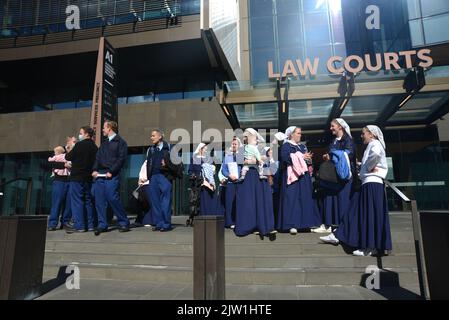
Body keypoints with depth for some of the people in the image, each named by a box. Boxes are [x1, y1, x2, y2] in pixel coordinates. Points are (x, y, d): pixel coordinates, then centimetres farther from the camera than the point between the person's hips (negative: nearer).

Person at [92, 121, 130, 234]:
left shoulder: (120, 142, 0)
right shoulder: (104, 143, 22)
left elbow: (121, 159, -9)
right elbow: (98, 158, 18)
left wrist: (111, 172, -16)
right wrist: (95, 170, 1)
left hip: (112, 175, -7)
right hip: (100, 175, 7)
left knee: (112, 198, -11)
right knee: (99, 200, 3)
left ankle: (123, 223, 3)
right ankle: (102, 225, 11)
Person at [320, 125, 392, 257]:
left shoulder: (375, 143, -4)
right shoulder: (370, 146, 24)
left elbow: (377, 154, -29)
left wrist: (369, 167, -15)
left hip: (372, 183, -10)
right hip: (368, 183, 10)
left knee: (371, 215, -6)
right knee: (357, 214, 9)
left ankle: (372, 247, 0)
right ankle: (338, 236, 12)